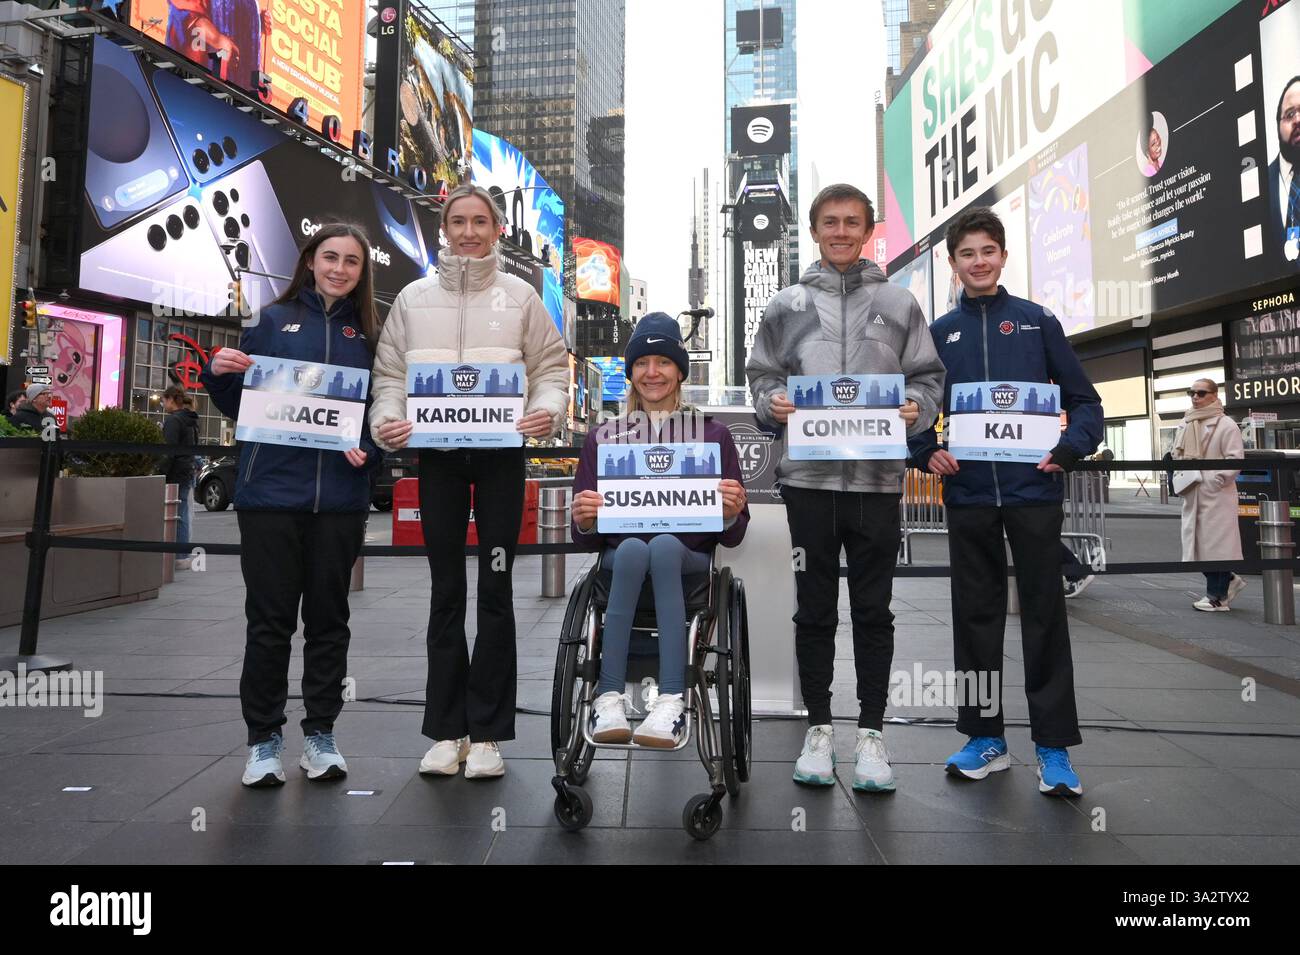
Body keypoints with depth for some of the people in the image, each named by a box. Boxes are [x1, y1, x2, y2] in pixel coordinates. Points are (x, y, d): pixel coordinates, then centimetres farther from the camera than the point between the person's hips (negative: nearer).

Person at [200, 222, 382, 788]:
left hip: (340, 497, 1)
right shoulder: (271, 321, 7)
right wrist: (218, 373, -11)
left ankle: (320, 732, 21)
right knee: (269, 618, 4)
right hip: (271, 490, -1)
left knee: (328, 617, 9)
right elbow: (239, 405, 8)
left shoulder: (369, 334, 10)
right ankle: (263, 738, 17)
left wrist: (368, 449, -10)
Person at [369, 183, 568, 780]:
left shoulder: (519, 296, 7)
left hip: (501, 454, -1)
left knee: (495, 590, 1)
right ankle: (445, 730, 17)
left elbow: (551, 366, 7)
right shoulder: (414, 299, 11)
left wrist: (546, 410, -12)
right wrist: (386, 420, -8)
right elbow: (389, 373, 10)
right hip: (437, 455, 2)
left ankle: (487, 733, 11)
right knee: (445, 592, 7)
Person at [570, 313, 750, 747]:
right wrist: (584, 521, -12)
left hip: (689, 560, 0)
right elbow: (586, 539, 11)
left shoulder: (712, 435, 11)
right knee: (634, 548, -34)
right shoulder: (603, 438, 14)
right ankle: (609, 696, -33)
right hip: (621, 555, 1)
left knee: (664, 545, -34)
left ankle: (671, 702, -37)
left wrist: (732, 513, -14)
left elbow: (731, 536, 9)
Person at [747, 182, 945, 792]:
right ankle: (818, 728, 20)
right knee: (815, 609, 8)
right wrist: (773, 403, -10)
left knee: (873, 610, 6)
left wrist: (916, 409, -11)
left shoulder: (899, 303, 11)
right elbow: (761, 375, 11)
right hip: (808, 475, 0)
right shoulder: (787, 305, 11)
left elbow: (928, 377, 10)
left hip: (877, 477, 0)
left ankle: (872, 731, 18)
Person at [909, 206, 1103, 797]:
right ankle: (984, 736, 21)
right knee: (975, 615, 8)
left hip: (1032, 489, -2)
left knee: (1044, 614, 2)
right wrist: (928, 453, -7)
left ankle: (1054, 746, 12)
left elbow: (1083, 399, 5)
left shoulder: (1037, 322, 7)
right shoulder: (938, 333, 11)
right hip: (968, 493, 2)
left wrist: (1069, 449, -12)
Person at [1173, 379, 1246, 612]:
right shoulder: (1185, 425, 15)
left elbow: (1235, 460, -10)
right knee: (1198, 541, 9)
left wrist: (1214, 479, -19)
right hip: (1192, 496, 7)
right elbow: (1177, 457, 23)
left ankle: (1217, 595, 7)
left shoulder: (1226, 425, -5)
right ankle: (1229, 580, 28)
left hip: (1216, 495, -7)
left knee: (1215, 541, -2)